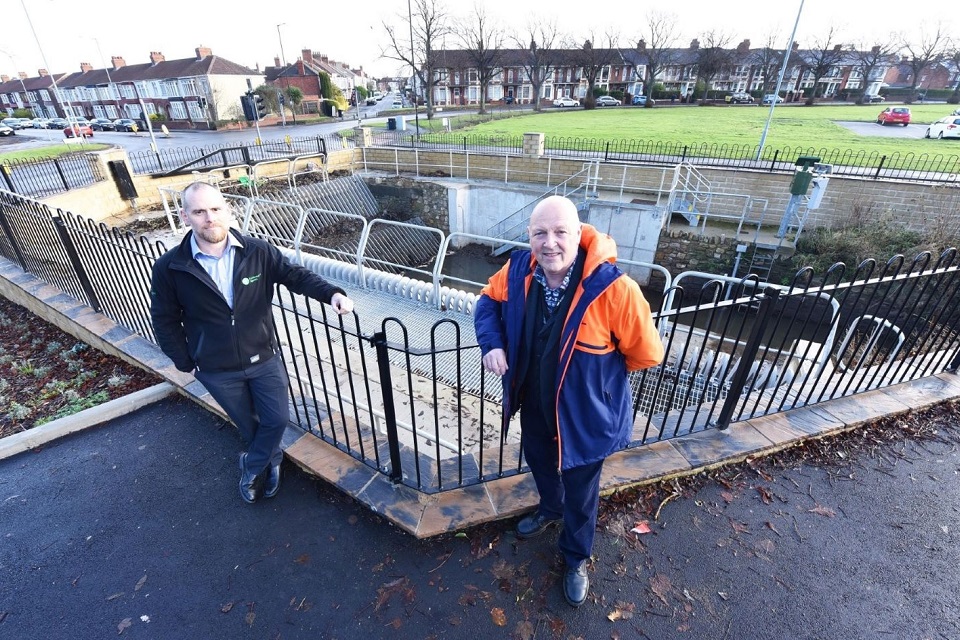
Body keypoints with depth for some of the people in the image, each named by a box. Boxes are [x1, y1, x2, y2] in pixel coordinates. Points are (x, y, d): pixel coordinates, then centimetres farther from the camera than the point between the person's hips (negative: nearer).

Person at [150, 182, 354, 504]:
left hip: (264, 358, 0)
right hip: (216, 370, 0)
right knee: (248, 426, 20)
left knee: (277, 419, 10)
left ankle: (251, 467, 39)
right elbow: (165, 320, -3)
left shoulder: (258, 251, -15)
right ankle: (272, 460, 49)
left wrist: (332, 293, -26)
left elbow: (295, 275, -8)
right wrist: (186, 363, 0)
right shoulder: (169, 268, -15)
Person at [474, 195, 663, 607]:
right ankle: (550, 509, 66)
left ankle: (576, 557, 51)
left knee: (580, 489, 20)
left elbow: (646, 353, -18)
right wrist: (492, 342, -13)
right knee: (539, 462, 31)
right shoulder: (519, 271, -17)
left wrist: (598, 371, -3)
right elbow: (489, 300, 4)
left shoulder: (611, 287, -31)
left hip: (584, 412, -4)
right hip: (534, 403, 5)